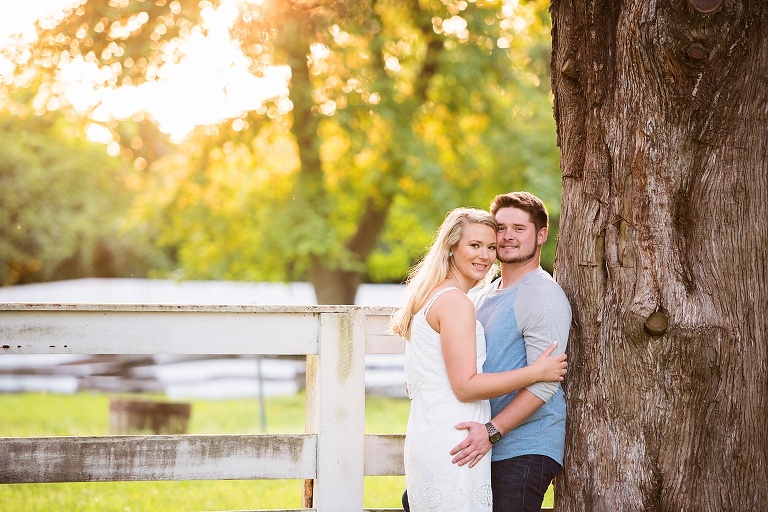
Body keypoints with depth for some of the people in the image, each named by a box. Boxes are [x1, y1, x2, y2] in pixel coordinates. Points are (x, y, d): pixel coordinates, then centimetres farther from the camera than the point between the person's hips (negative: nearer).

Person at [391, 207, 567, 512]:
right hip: (451, 447, -10)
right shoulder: (455, 302, -13)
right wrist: (536, 372, -13)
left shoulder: (431, 295, 17)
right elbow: (466, 386, -18)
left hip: (425, 438, 10)